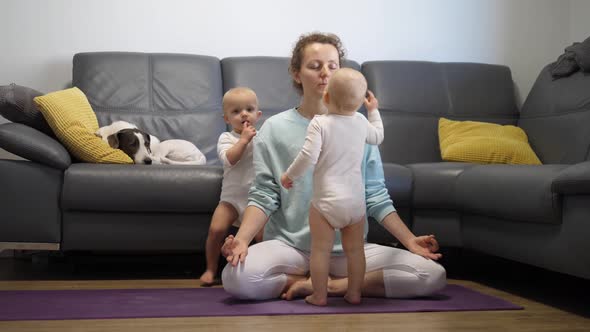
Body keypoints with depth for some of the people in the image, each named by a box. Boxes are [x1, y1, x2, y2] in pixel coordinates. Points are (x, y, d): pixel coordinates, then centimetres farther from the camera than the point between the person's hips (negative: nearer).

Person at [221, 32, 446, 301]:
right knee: (236, 276, -32)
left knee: (434, 275, -17)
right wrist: (242, 239, -20)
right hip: (290, 246, -1)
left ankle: (327, 285, -6)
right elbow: (263, 196, -3)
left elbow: (376, 197, 7)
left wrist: (409, 240, -1)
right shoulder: (274, 129, 2)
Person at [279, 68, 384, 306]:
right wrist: (374, 111, 40)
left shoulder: (319, 123, -11)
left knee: (321, 250, 5)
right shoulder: (361, 122, 4)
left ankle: (319, 295, 11)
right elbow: (377, 137, 25)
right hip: (356, 200, 4)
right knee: (355, 249, 14)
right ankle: (354, 293, 22)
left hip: (326, 201, -4)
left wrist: (289, 175, -3)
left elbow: (308, 157, -19)